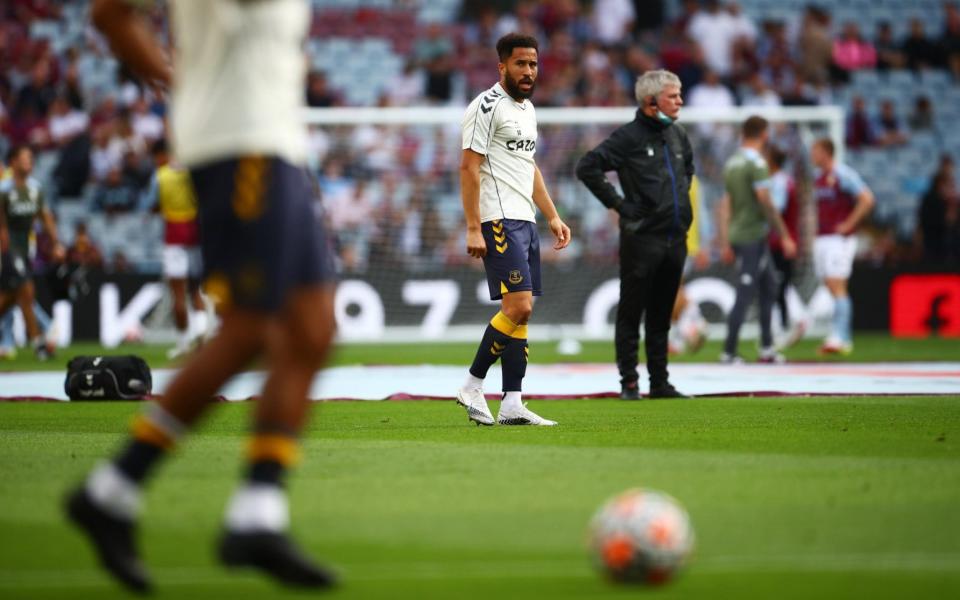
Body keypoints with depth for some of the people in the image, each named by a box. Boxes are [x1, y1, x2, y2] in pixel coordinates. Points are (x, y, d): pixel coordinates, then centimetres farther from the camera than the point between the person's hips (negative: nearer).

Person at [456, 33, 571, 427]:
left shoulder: (527, 109, 20)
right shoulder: (487, 106, -8)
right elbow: (469, 166, -13)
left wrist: (553, 217, 22)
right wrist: (473, 229, -18)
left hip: (525, 221, 9)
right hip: (498, 221, -9)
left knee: (520, 312, 4)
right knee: (518, 306, -16)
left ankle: (511, 404, 2)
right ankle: (472, 386, -6)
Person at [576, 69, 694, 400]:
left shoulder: (677, 136, 12)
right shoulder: (628, 137, -9)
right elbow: (587, 167, -15)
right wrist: (617, 203, -12)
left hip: (675, 237, 7)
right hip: (642, 236, -7)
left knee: (661, 316, 12)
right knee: (631, 313, 0)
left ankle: (660, 382, 17)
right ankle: (629, 382, 4)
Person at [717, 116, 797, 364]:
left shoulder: (732, 162, 12)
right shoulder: (756, 163, -14)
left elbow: (725, 205, 12)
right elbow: (766, 204, -18)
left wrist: (725, 244, 14)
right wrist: (785, 238, -12)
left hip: (736, 235, 9)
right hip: (753, 237, -9)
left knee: (768, 287, 16)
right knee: (745, 295, -5)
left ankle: (767, 348, 16)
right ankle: (729, 351, -5)